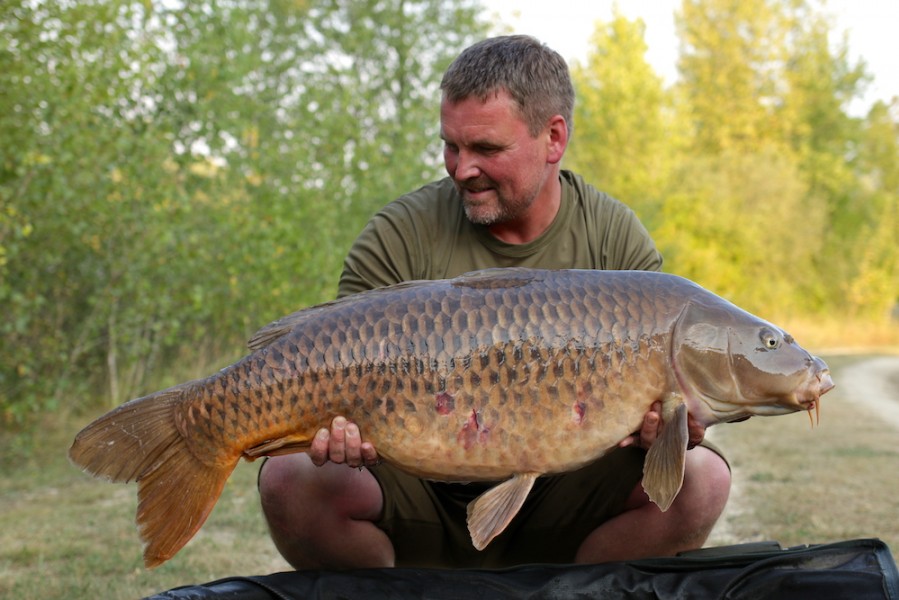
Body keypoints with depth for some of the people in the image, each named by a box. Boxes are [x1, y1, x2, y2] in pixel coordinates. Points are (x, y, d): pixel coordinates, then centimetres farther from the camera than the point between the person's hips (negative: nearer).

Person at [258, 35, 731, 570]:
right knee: (291, 480, -27)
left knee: (700, 477, -23)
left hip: (560, 497, 1)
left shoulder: (616, 241, -3)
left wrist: (667, 426, -29)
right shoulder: (401, 236, -7)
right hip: (422, 497, 0)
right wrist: (339, 426, -33)